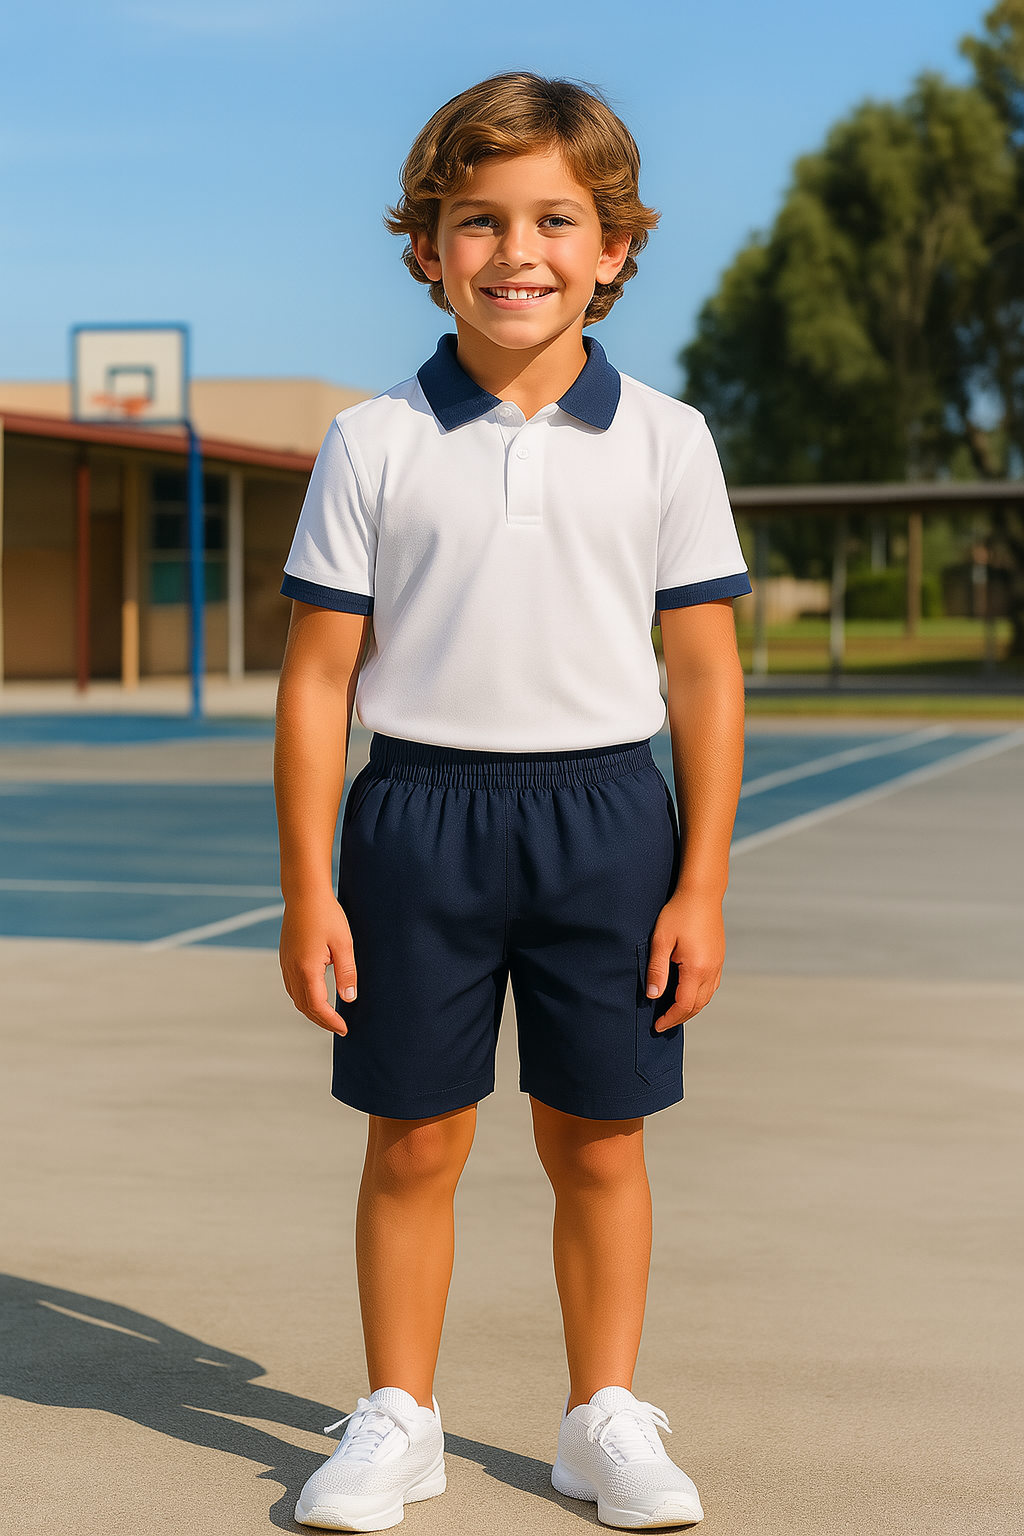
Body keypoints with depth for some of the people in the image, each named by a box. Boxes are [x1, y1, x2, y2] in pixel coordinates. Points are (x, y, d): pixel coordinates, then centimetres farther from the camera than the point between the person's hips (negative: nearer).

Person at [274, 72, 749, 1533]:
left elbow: (706, 672, 4)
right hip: (419, 812, 0)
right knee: (413, 1140, 7)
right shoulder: (374, 444, 0)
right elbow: (320, 675, 1)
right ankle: (396, 1419, 23)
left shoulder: (666, 441, 2)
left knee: (597, 1140, 8)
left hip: (604, 815, 1)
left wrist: (702, 884, 0)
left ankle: (605, 1416, 25)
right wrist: (307, 891, -3)